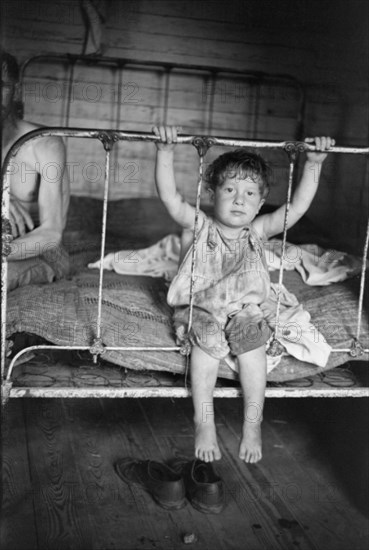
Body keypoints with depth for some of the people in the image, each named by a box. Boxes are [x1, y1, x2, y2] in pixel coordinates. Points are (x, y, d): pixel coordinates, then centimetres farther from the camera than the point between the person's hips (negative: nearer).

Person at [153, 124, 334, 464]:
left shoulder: (257, 232, 0)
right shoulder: (198, 226, -5)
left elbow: (298, 207, -5)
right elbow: (169, 196, -19)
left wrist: (313, 164, -13)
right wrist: (166, 152, -30)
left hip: (244, 310, 2)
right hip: (200, 309, -1)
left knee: (252, 343, -28)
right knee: (208, 341, -33)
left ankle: (253, 425, -13)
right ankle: (204, 423, -20)